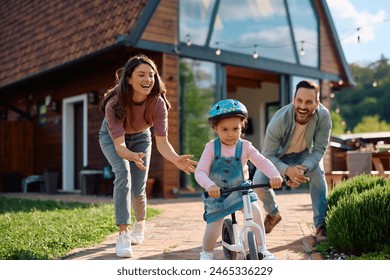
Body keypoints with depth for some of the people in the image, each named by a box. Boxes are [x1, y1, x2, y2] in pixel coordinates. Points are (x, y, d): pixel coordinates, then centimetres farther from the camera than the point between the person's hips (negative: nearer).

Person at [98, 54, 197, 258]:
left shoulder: (157, 103, -31)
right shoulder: (114, 104, -36)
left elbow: (162, 142, -34)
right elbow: (119, 145, -41)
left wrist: (176, 159, -55)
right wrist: (133, 156, -63)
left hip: (140, 138, 2)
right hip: (112, 137, -2)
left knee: (138, 190, -4)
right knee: (123, 173, -28)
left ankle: (140, 223, 31)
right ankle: (123, 235, -23)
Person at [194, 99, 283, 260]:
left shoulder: (245, 146, -9)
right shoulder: (211, 147, -13)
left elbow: (262, 162, -17)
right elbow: (200, 172, -20)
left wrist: (274, 175, -38)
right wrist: (209, 185, -41)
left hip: (240, 190, 1)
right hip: (216, 194, -1)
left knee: (254, 210, -23)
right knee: (213, 230, -5)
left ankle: (261, 249, -2)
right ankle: (206, 252, 30)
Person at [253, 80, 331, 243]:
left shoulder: (323, 116, -32)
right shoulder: (279, 120, -37)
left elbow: (319, 149, -22)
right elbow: (268, 155, -29)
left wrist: (303, 168, -42)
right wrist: (288, 170, -49)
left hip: (306, 154, 1)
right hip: (279, 155, -1)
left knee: (318, 174, -26)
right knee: (259, 181, -18)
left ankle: (321, 225, -15)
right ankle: (273, 214, 13)